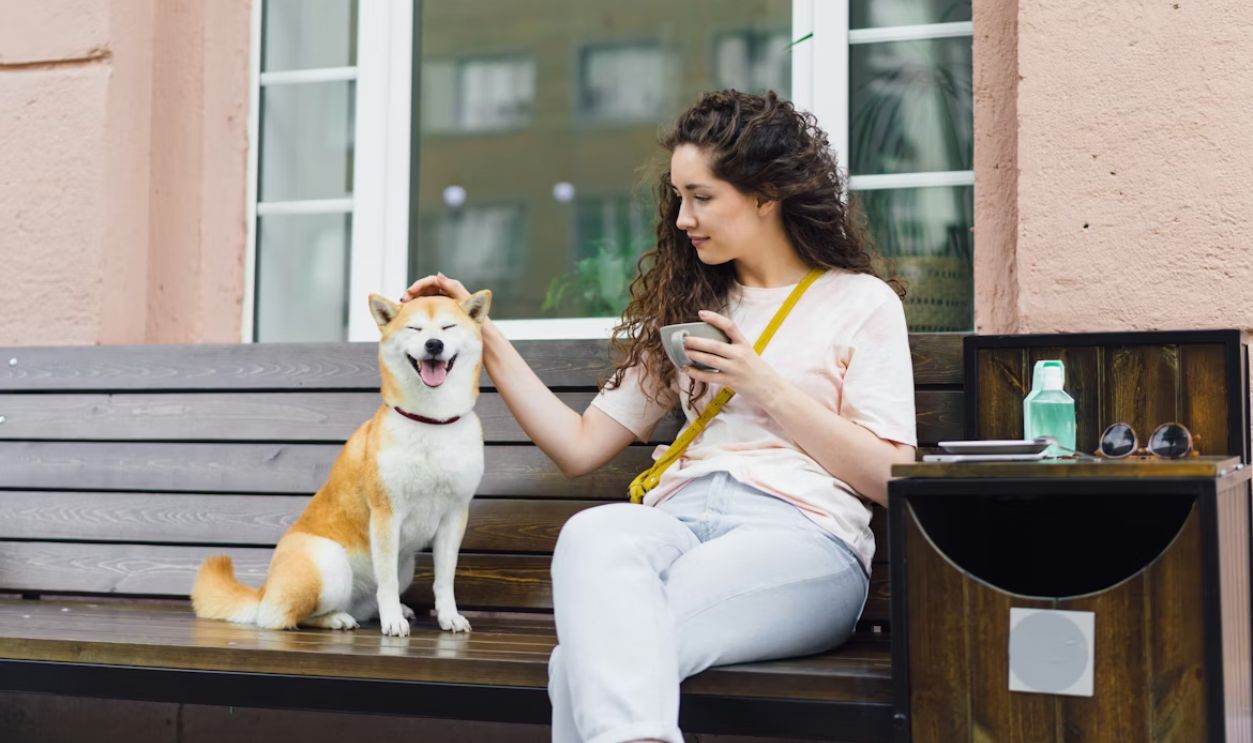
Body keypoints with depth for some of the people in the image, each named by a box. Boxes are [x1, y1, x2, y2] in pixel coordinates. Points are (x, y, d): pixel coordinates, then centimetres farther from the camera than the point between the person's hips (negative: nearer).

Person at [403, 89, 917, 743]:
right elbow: (578, 448, 20)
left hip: (800, 531, -3)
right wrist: (485, 339, 14)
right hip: (681, 520, 4)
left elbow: (890, 480, 3)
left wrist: (767, 388, -4)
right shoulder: (684, 308, 25)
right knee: (592, 534, -38)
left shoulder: (862, 303, 12)